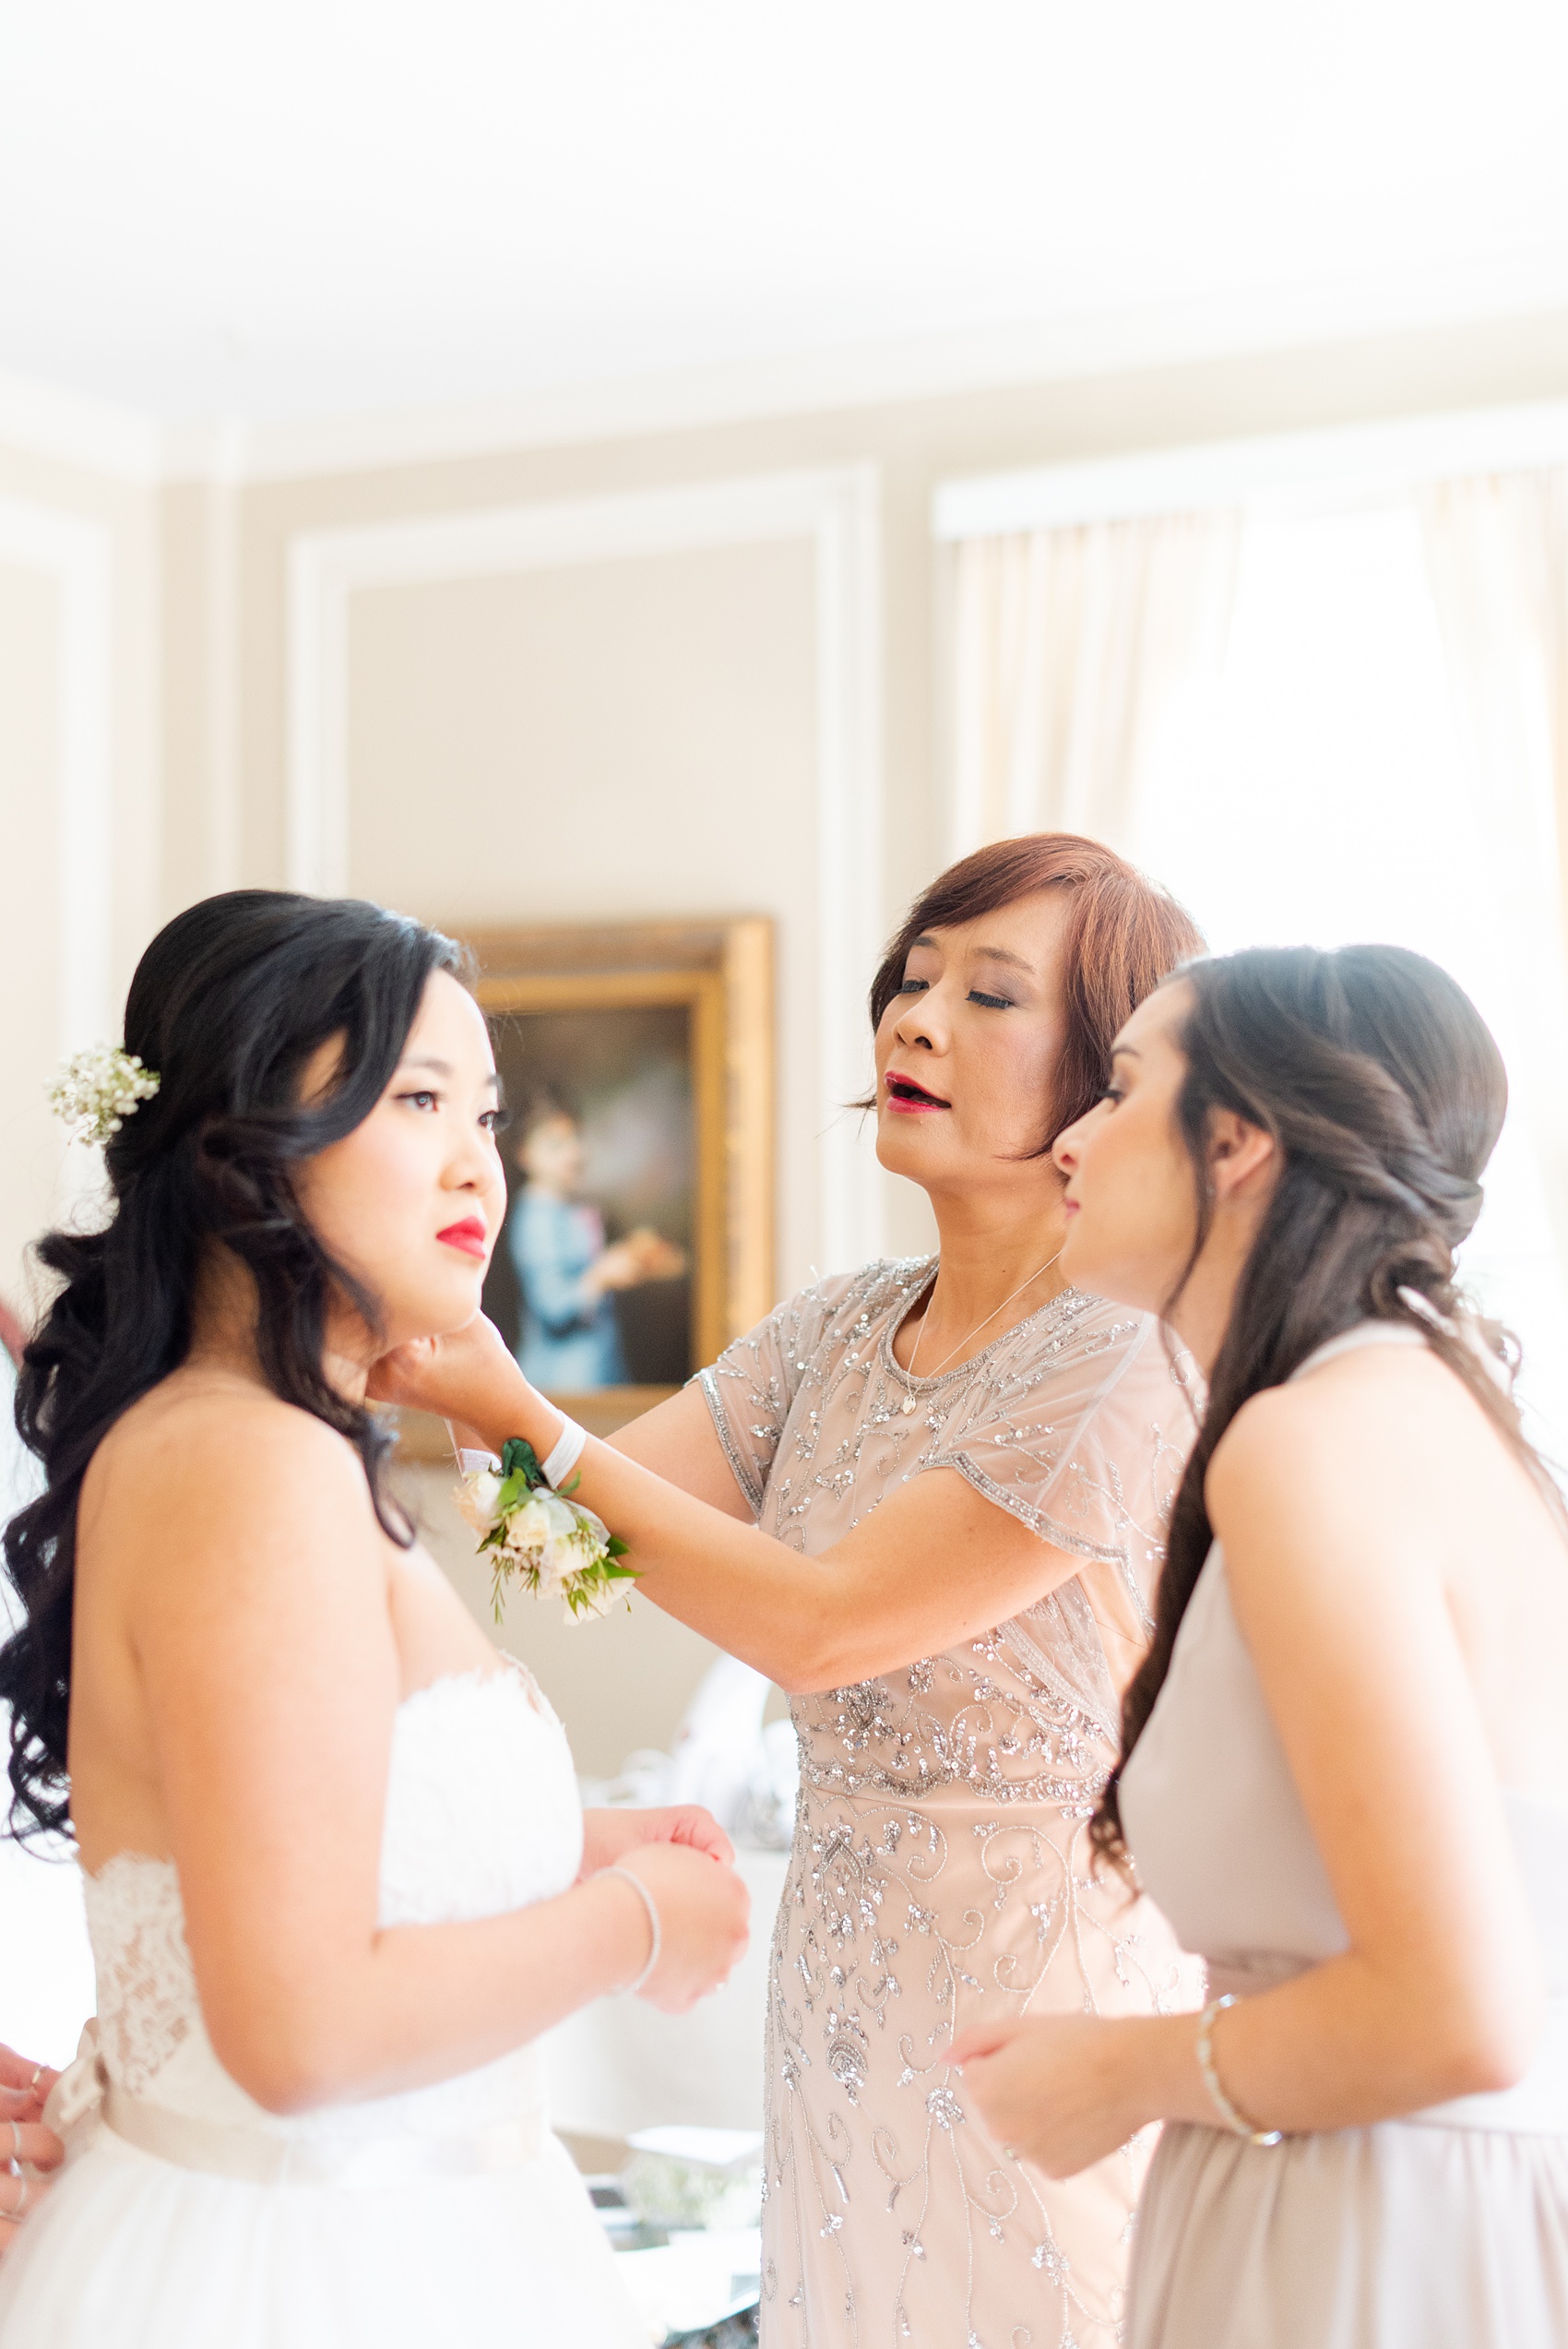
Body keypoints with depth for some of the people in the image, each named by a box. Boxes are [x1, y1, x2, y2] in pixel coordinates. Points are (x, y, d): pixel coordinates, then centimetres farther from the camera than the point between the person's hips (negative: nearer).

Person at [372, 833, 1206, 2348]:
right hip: (839, 1986, 7)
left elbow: (819, 1624, -19)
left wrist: (518, 1417, -18)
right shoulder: (840, 1332, 6)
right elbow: (599, 1505, -2)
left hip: (1037, 1989, -7)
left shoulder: (1124, 1360, -18)